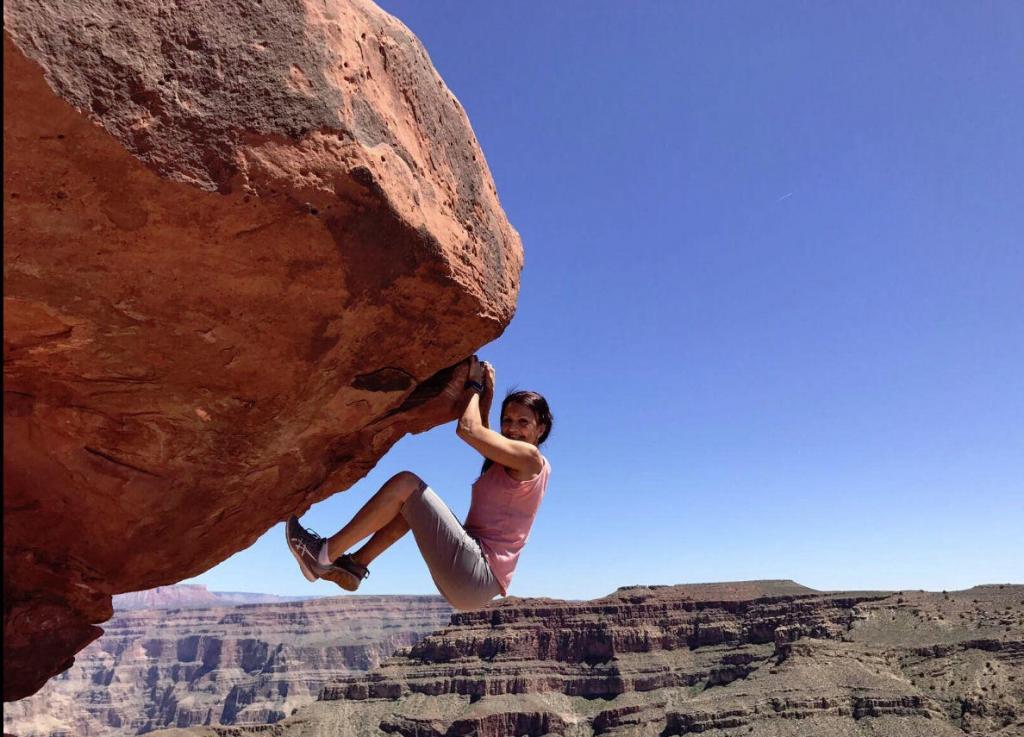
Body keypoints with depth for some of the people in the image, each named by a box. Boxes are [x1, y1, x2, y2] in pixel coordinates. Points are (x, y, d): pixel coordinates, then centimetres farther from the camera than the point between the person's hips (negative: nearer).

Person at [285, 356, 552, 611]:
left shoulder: (530, 457, -8)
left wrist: (474, 383, 1)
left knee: (406, 483, -12)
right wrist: (488, 393, 24)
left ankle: (326, 555, -5)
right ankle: (355, 565, 14)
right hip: (470, 580, 10)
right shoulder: (519, 464, 19)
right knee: (411, 499, 21)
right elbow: (481, 433, 33)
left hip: (476, 575, -10)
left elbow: (467, 428, -15)